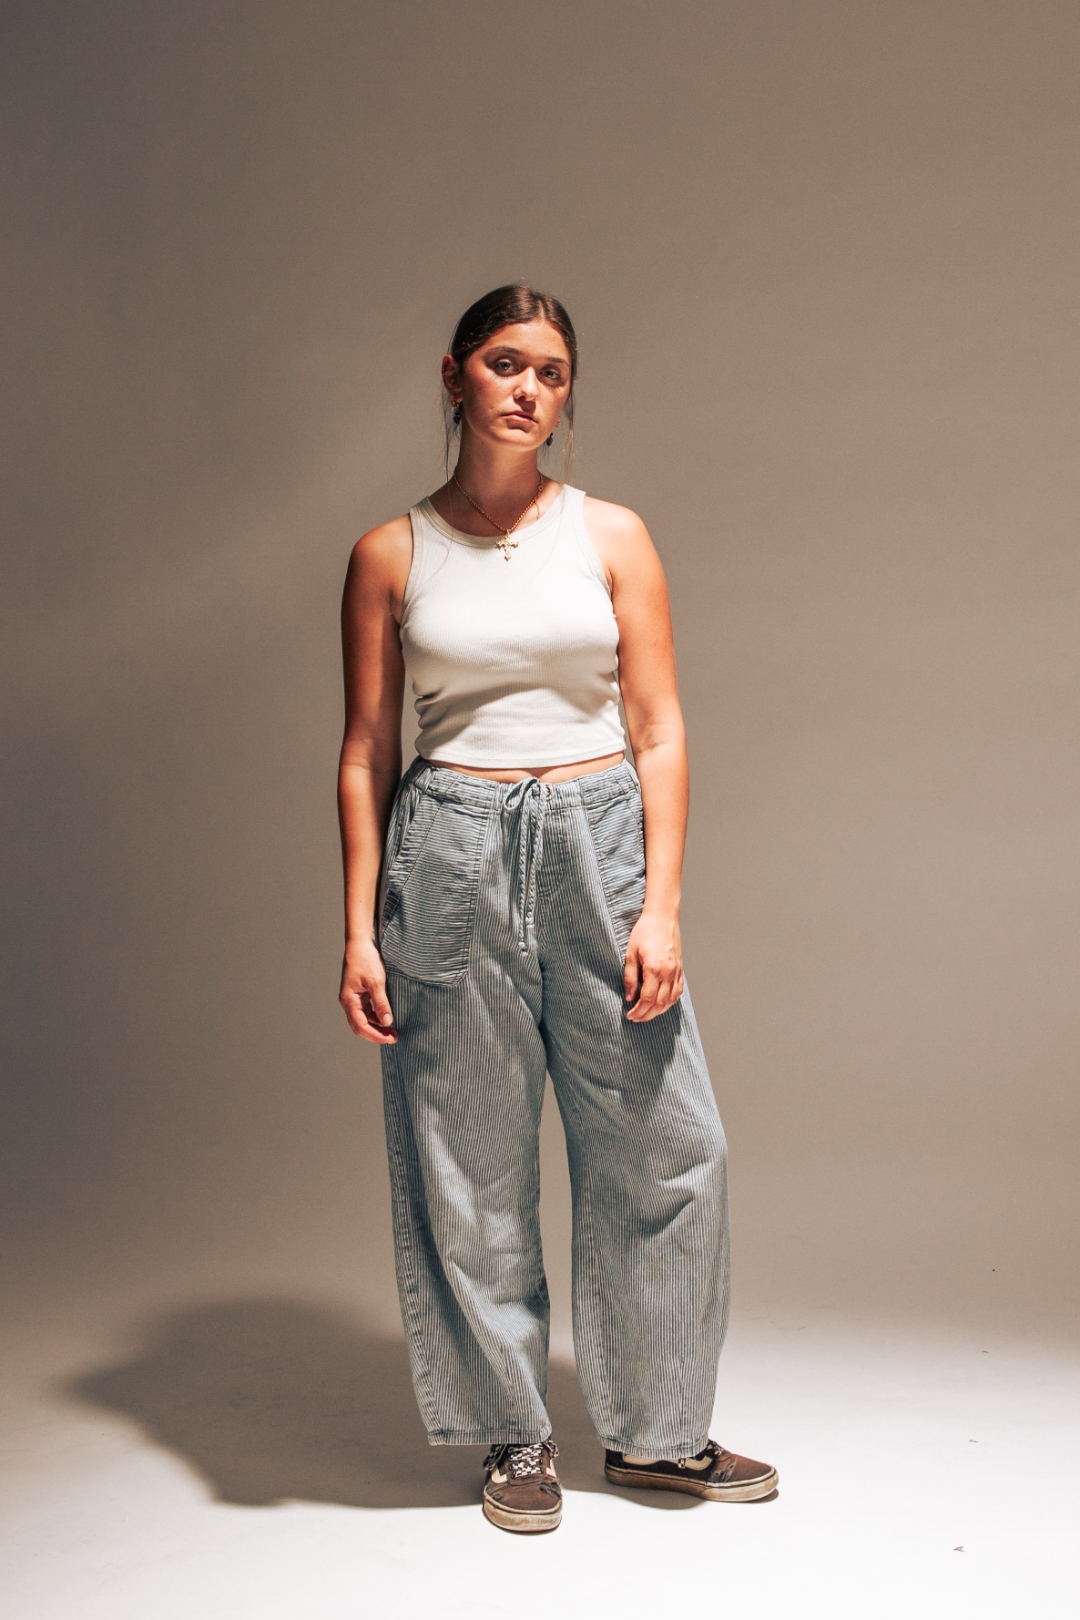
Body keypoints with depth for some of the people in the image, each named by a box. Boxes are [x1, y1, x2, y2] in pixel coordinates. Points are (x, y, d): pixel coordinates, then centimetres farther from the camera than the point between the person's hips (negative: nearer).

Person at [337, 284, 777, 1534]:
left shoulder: (611, 536, 5)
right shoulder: (391, 555, 4)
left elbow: (660, 734, 3)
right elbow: (366, 752, 4)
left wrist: (661, 905, -7)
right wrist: (360, 930, -2)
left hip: (599, 842, 1)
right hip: (451, 857, -1)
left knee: (664, 1146, 3)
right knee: (471, 1159, 5)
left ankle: (655, 1428, 22)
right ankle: (515, 1432, 23)